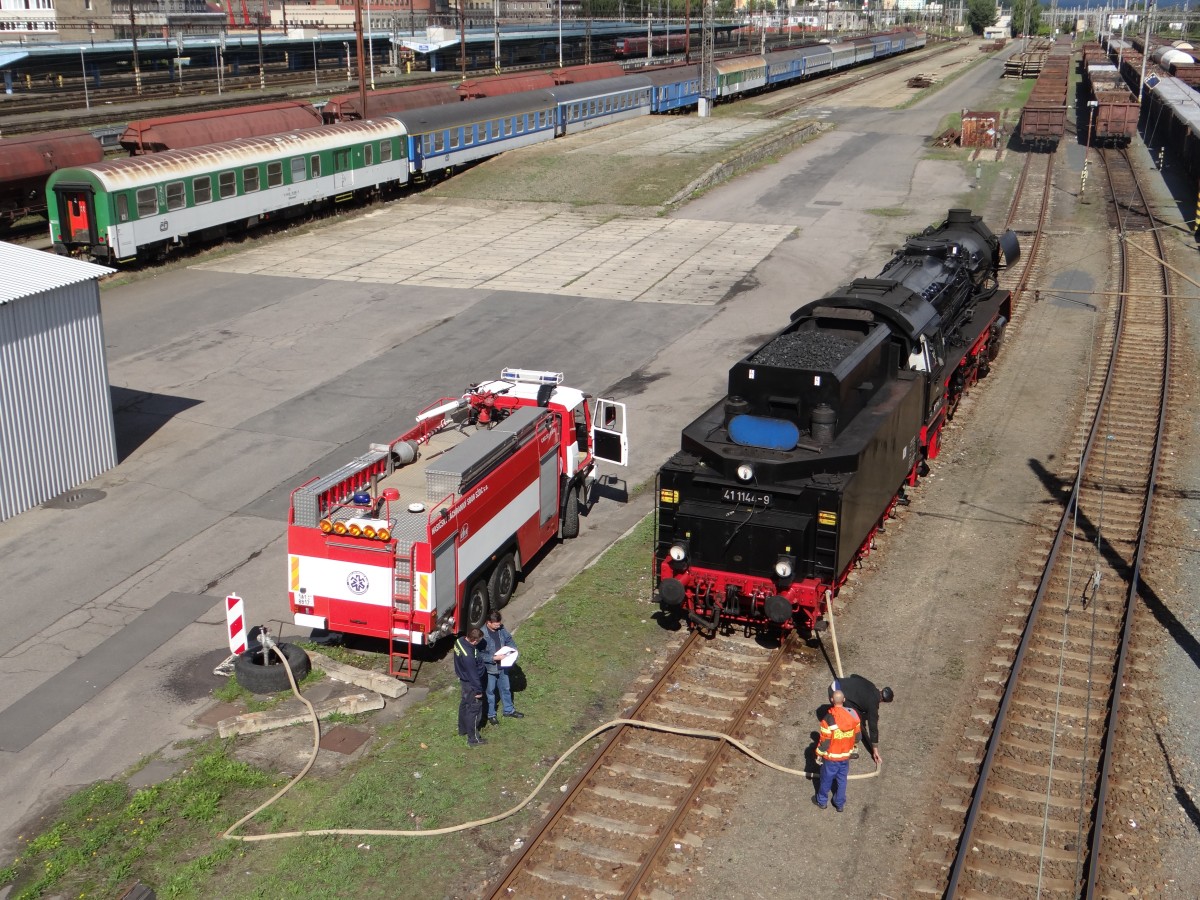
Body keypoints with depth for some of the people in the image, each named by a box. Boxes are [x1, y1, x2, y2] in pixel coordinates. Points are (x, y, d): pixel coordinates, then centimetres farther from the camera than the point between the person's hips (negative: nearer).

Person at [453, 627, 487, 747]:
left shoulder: (460, 641, -12)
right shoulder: (468, 655, -38)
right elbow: (473, 674, -27)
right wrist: (478, 690, -16)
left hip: (463, 678, 9)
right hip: (471, 683, -9)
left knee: (464, 703, 26)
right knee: (474, 708, 6)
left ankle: (463, 728, 46)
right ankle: (473, 739, 19)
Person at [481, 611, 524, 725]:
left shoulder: (501, 629, -9)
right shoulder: (482, 634, -28)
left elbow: (509, 640, 7)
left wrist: (512, 649, -12)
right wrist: (494, 658, -30)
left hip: (503, 666, 6)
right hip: (489, 668, -6)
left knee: (506, 688, 23)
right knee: (490, 691, 15)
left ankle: (508, 710, 43)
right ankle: (491, 714, 35)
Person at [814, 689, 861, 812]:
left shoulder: (828, 719, -28)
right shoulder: (853, 715, -13)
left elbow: (824, 741, -19)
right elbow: (857, 736, -1)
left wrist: (819, 755, -4)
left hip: (831, 757, -4)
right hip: (846, 755, 4)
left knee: (826, 779, 18)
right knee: (842, 780, 22)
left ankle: (822, 801, 38)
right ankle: (840, 804, 35)